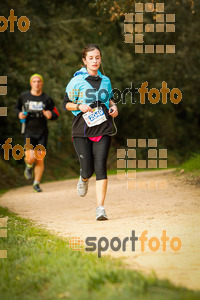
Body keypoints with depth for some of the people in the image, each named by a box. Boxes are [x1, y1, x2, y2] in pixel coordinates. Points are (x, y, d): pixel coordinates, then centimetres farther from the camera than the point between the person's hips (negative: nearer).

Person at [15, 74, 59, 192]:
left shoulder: (47, 99, 1)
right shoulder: (24, 96, 3)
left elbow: (56, 114, 7)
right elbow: (17, 107, 21)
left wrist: (50, 115, -16)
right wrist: (20, 114, -2)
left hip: (42, 133, 1)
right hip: (29, 132, -1)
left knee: (40, 160, -1)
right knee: (30, 158, -17)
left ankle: (37, 183, 15)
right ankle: (29, 165, 21)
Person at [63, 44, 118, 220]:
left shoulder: (105, 81, 13)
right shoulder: (77, 81, 1)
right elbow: (66, 104, 4)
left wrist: (113, 107, 8)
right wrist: (79, 106, -16)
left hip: (103, 129, 2)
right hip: (82, 130, -2)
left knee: (100, 166, -10)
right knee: (88, 169, -4)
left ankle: (100, 208, -9)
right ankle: (84, 179, 37)